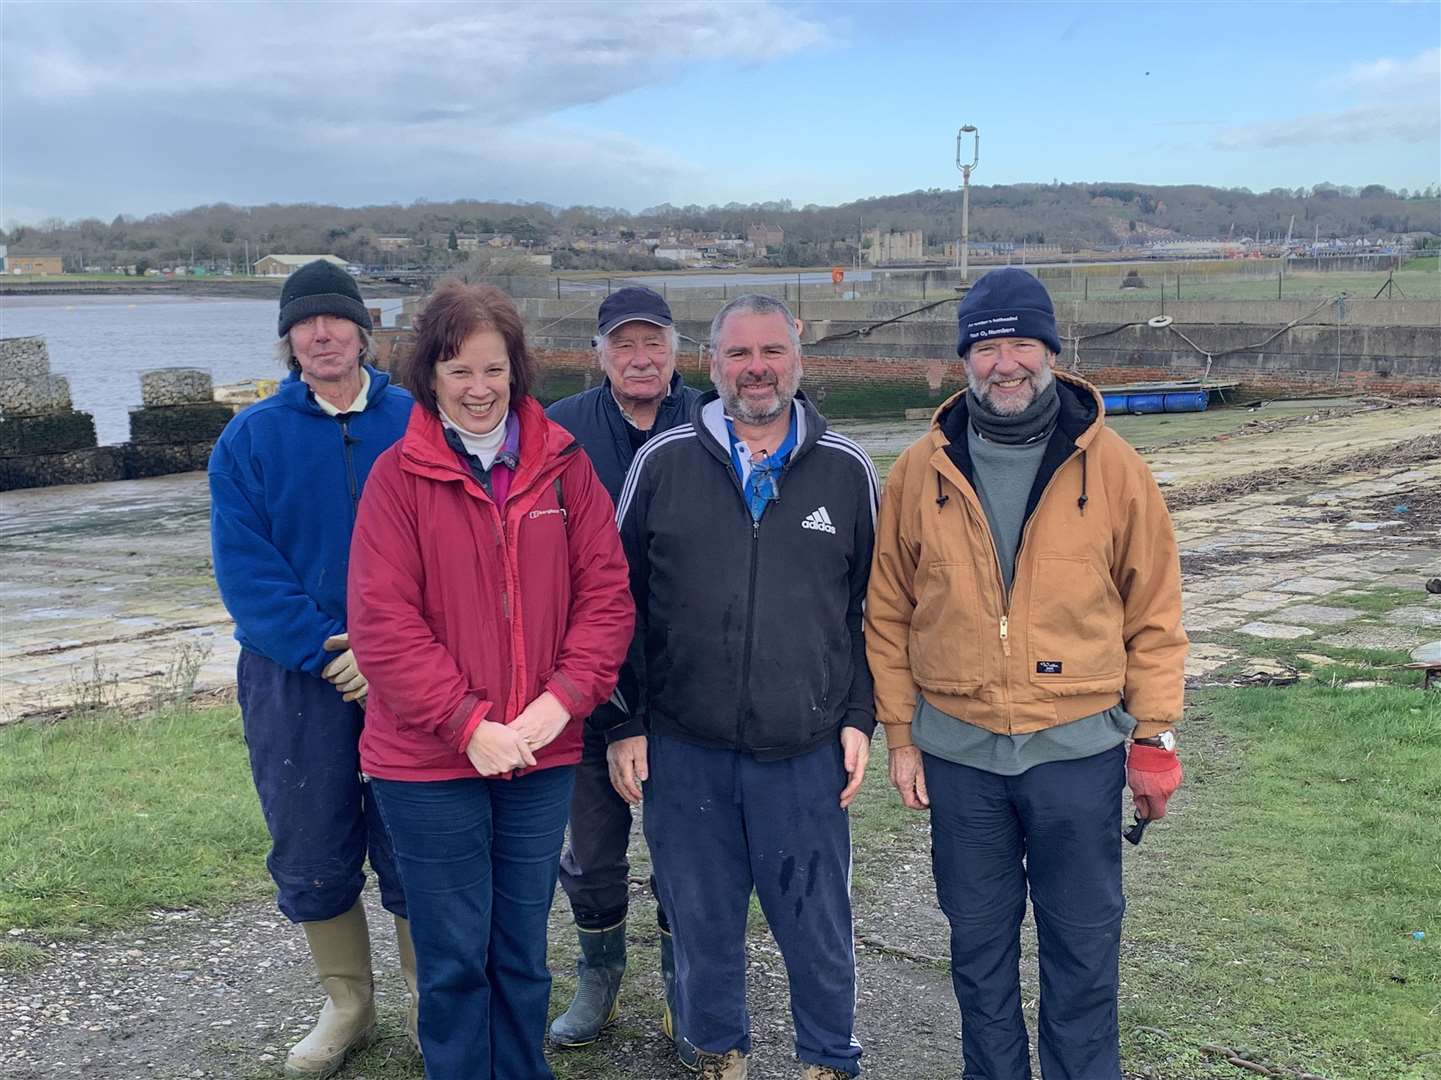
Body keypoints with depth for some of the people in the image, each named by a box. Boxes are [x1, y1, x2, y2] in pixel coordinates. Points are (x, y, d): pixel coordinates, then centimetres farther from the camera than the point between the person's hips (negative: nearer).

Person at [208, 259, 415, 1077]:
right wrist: (324, 648, -15)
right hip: (295, 675, 1)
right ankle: (348, 1004, 29)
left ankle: (433, 1004, 23)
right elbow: (245, 566, -4)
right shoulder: (250, 439, 2)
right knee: (312, 855, 10)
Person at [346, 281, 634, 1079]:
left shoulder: (562, 464, 0)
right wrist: (469, 723, -16)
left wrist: (564, 697, -13)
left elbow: (605, 593, 0)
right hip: (428, 761, -2)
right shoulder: (399, 474, -7)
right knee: (454, 959, 9)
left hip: (542, 756, 3)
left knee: (523, 953, 17)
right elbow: (382, 624, -12)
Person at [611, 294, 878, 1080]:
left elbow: (870, 606, 9)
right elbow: (621, 602, 5)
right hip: (683, 750, 0)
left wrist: (858, 718, 4)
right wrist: (624, 725, 2)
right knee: (702, 925, 13)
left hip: (806, 754, 0)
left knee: (818, 928, 9)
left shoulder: (846, 471, 3)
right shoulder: (662, 463, 1)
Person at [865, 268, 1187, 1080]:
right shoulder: (921, 472, -1)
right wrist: (900, 732, 2)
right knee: (980, 944, 15)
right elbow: (889, 613, 4)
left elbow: (1154, 615, 0)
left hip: (1078, 750, -1)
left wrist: (1154, 736, -1)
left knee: (1083, 946, 12)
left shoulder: (1114, 469, -5)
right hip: (957, 752, 2)